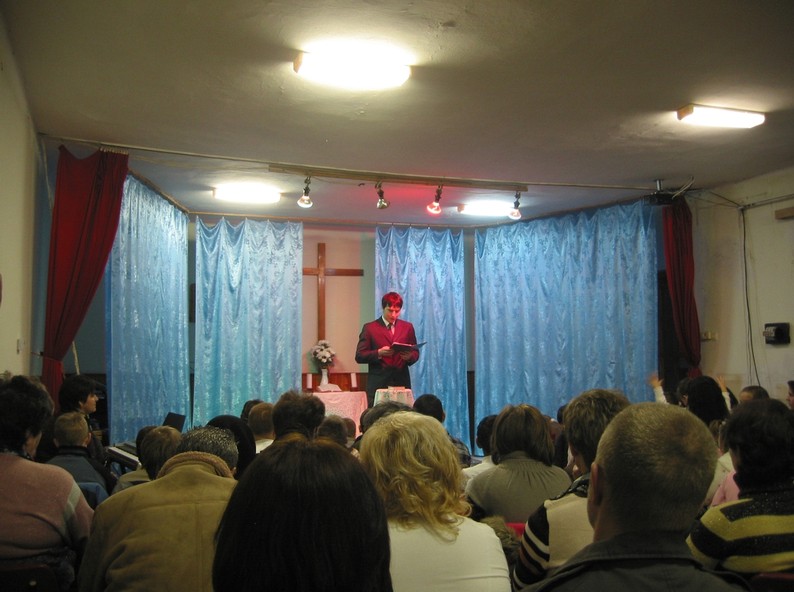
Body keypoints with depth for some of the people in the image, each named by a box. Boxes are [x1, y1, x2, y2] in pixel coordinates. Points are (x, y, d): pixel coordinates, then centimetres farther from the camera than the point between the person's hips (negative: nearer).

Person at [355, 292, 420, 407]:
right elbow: (359, 356, 0)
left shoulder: (408, 327, 12)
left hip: (401, 382, 2)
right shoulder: (370, 328, 3)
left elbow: (415, 352, 15)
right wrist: (378, 353, -17)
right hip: (378, 383, -2)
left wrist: (409, 356, -9)